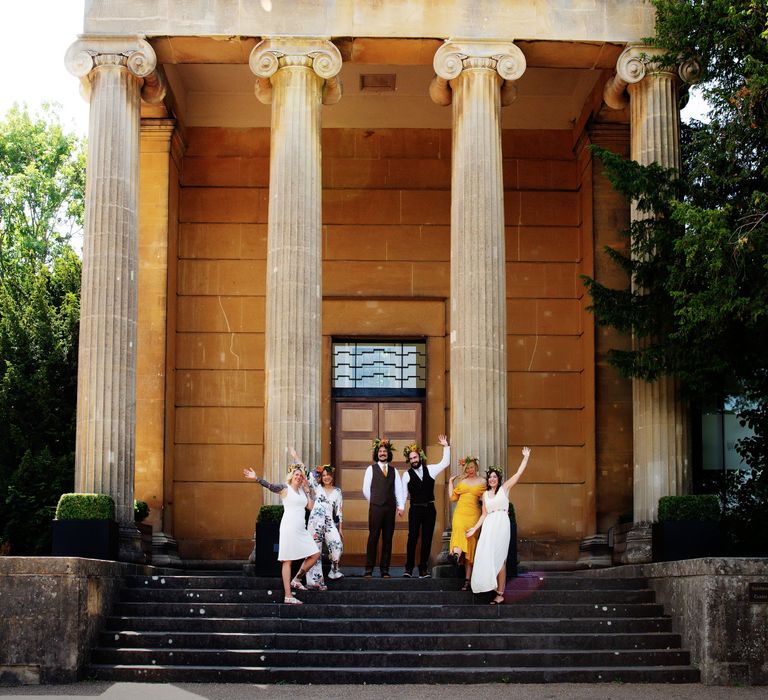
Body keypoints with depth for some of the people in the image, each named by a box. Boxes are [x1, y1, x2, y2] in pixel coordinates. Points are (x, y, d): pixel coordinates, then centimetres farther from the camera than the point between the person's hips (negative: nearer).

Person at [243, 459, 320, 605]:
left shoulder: (302, 490, 15)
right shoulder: (285, 488, -2)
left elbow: (310, 507, 10)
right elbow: (270, 486, -16)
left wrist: (307, 490, 10)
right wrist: (257, 478, -30)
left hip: (301, 529, 7)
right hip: (289, 527, -7)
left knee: (315, 554, 4)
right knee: (287, 560, -5)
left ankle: (296, 580, 19)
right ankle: (288, 596, -6)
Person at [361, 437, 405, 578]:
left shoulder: (393, 470, 15)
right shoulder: (371, 469, 6)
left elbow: (399, 489, 9)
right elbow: (366, 489, 6)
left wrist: (400, 506, -1)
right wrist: (374, 503, 8)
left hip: (390, 508, 3)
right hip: (375, 508, -3)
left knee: (388, 539, 3)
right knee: (373, 538, -6)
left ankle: (385, 570, 7)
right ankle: (369, 569, -4)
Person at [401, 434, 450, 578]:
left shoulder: (430, 469, 8)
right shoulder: (407, 475, 0)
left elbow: (445, 463, 9)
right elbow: (404, 493, -1)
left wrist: (446, 446, 3)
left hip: (430, 509, 3)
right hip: (415, 509, -3)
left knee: (427, 538, 3)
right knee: (412, 537, -9)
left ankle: (423, 569, 8)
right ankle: (408, 568, -4)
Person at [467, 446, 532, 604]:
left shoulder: (505, 488, 6)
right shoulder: (485, 494, 16)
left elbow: (519, 473, 0)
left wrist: (526, 457, 0)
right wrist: (475, 528, 12)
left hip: (501, 525, -5)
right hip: (488, 526, 5)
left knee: (499, 558, -6)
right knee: (487, 557, -2)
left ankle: (500, 594, -6)